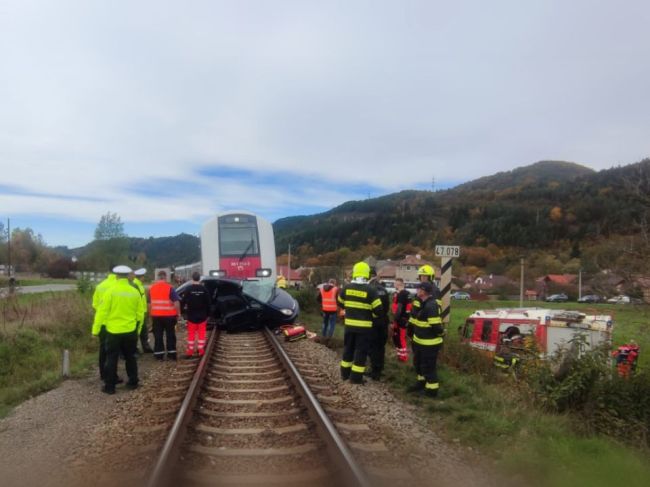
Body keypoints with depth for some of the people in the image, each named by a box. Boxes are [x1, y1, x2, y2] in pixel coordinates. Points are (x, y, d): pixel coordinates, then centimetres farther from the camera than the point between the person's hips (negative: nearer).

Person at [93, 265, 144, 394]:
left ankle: (110, 386, 9)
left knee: (111, 359, 6)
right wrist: (138, 329, 18)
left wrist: (95, 330, -2)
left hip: (113, 331, -3)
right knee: (130, 357, 16)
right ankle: (133, 382, 23)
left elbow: (102, 312, -10)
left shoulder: (110, 291, -10)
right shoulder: (135, 292, 0)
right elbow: (140, 313, 5)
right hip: (130, 331, 3)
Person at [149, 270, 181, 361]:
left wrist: (151, 315, 22)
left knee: (158, 335, 9)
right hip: (169, 315, -3)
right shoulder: (169, 287, -9)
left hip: (156, 315, 3)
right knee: (170, 335, 7)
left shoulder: (151, 288, 6)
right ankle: (171, 354, 9)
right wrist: (178, 313, -3)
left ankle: (159, 354, 10)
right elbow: (176, 302, -13)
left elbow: (149, 303, 14)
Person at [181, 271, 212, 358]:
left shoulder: (189, 289, -8)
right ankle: (201, 350, 9)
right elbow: (208, 303, 0)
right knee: (201, 333, 8)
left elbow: (183, 302, -8)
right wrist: (207, 314, 8)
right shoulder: (204, 289, -3)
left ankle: (190, 351, 7)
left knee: (191, 334, 6)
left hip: (191, 316, -1)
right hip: (202, 316, 1)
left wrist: (183, 312, 4)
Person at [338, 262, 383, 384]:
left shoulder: (346, 288, -1)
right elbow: (378, 309, -13)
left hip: (349, 324, 4)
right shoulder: (370, 290, -14)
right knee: (361, 351, 4)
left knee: (348, 348, 18)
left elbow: (340, 303, 13)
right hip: (364, 326, -4)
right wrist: (372, 315, 8)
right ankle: (356, 377, 6)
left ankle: (345, 373, 27)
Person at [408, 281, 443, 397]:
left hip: (429, 343, -10)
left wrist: (441, 333, -7)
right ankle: (421, 382, 41)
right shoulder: (423, 303, 7)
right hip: (420, 341, 10)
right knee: (418, 363, 23)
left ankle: (432, 389, 16)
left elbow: (436, 326, -27)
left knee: (428, 366, 2)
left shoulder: (431, 306, -27)